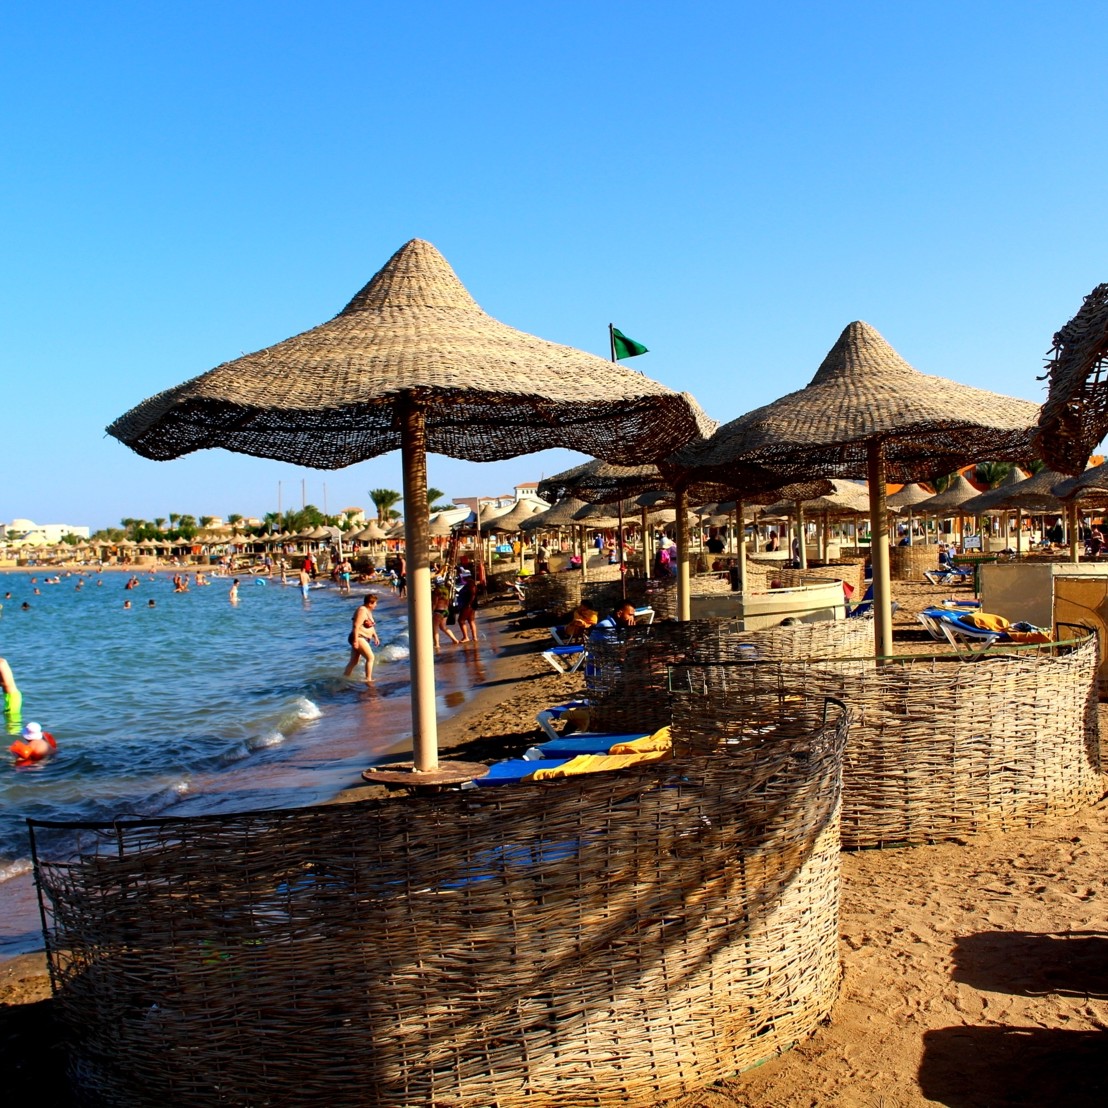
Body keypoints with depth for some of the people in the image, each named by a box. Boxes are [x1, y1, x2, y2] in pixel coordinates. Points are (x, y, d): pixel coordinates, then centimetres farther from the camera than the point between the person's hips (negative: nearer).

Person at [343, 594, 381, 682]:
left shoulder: (368, 611, 15)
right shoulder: (362, 611, -17)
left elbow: (371, 626, 27)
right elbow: (356, 626, -24)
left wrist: (375, 636, 23)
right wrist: (355, 640, -27)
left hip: (363, 639, 11)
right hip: (358, 638, -11)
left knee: (354, 662, 14)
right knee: (370, 657, -14)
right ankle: (368, 679, -11)